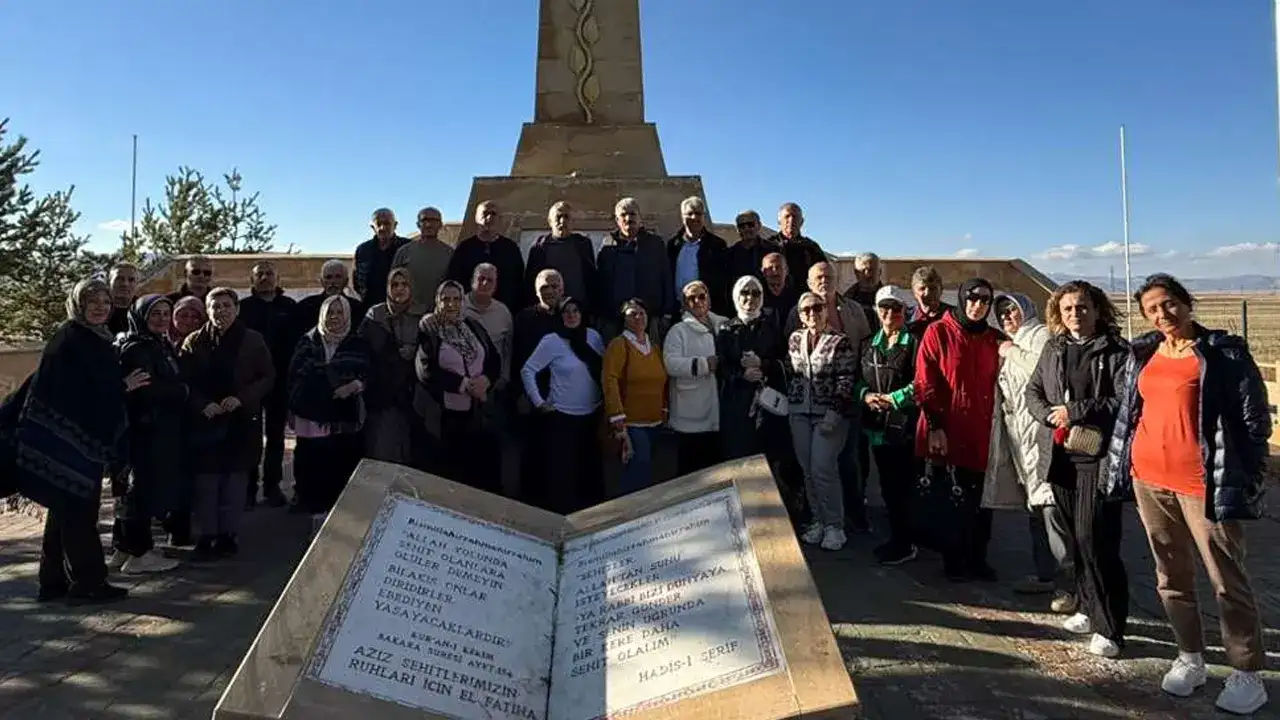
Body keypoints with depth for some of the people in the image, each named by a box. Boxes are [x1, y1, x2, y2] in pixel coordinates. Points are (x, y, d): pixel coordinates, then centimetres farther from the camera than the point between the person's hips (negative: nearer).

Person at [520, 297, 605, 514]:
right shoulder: (552, 341, -10)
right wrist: (539, 402, -9)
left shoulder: (593, 336, 2)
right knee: (560, 471, 0)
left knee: (589, 469, 11)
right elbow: (527, 371, -8)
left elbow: (604, 368, 12)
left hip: (592, 414, 4)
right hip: (562, 416, -4)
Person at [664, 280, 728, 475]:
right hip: (691, 418, -4)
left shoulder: (725, 326, 13)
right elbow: (671, 363, -16)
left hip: (720, 417, 5)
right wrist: (704, 364, -22)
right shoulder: (678, 331, -1)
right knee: (690, 473, 4)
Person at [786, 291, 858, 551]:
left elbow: (846, 379, -9)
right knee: (808, 470, 7)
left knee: (823, 469, -9)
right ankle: (818, 520, 21)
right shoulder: (794, 339, 9)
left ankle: (834, 525, 6)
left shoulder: (840, 341, -5)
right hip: (799, 413, 5)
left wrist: (835, 412, -15)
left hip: (829, 413, -5)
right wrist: (789, 403, 10)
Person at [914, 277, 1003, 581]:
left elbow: (999, 387, 14)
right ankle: (953, 561, 18)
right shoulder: (938, 333, -3)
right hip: (948, 431, -4)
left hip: (983, 433, 4)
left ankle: (977, 559, 23)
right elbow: (925, 384, -6)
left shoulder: (996, 340, 10)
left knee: (981, 498, 7)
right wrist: (934, 426, -11)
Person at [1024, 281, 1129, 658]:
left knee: (1094, 540, -8)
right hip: (1060, 454, 6)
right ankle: (1089, 608, 29)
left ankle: (1109, 627, 5)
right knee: (1077, 536, 14)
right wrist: (1049, 415, -4)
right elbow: (1033, 391, 15)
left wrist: (1077, 411, -15)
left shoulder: (1116, 350, -5)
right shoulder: (1053, 348, 12)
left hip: (1098, 455, -6)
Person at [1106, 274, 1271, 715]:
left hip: (1203, 481, -5)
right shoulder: (1142, 354, 11)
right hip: (1149, 478, 5)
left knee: (1227, 580, 1)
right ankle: (1190, 659, 26)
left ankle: (1246, 674, 13)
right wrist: (1118, 470, 13)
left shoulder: (1224, 351, -4)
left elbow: (1254, 419, -5)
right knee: (1171, 575, 13)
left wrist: (1247, 481, -10)